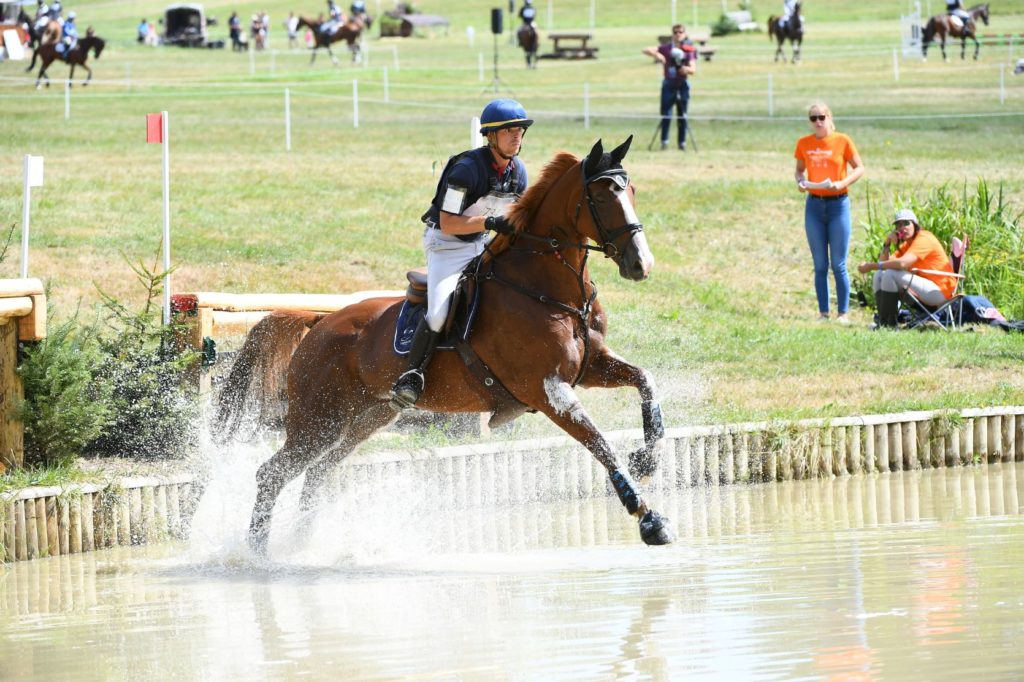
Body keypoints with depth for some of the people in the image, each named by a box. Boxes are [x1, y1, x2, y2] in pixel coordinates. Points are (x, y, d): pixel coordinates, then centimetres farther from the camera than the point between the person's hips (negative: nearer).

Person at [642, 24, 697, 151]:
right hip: (669, 84, 0)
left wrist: (686, 69, -30)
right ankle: (664, 141, 0)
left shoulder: (689, 50, -1)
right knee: (666, 114, -5)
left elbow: (693, 69, -7)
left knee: (682, 115, 3)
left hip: (682, 85, 0)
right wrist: (656, 54, -26)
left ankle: (682, 142, 9)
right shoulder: (666, 48, 0)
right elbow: (646, 50, -6)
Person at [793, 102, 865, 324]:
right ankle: (823, 312, 11)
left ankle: (843, 313, 3)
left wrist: (843, 183, -15)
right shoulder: (804, 144, 4)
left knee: (838, 265, -2)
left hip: (838, 204, -3)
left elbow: (859, 168, 1)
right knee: (820, 265, 6)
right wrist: (800, 181, -7)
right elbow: (799, 169, 16)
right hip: (814, 204, 3)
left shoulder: (842, 141, -4)